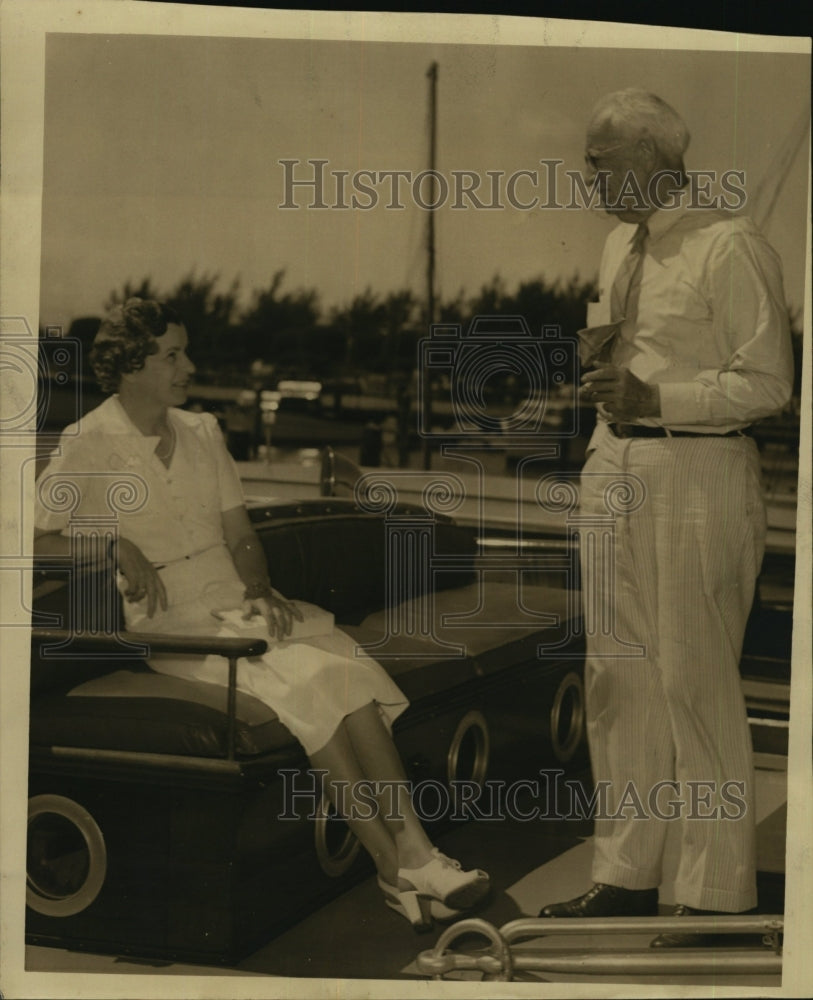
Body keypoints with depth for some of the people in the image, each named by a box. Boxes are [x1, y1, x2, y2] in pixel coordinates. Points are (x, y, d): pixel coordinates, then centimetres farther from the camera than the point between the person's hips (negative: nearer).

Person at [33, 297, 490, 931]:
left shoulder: (203, 433, 17)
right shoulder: (88, 445, 0)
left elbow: (240, 534, 14)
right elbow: (40, 541, -6)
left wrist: (260, 590, -5)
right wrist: (116, 545, -20)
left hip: (239, 604, 5)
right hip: (172, 626, -5)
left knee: (348, 665, -24)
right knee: (305, 677, -30)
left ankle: (415, 849, -31)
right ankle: (394, 867, -27)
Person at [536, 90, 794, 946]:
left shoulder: (730, 247, -10)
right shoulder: (620, 246, 14)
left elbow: (768, 381, -13)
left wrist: (655, 398, -22)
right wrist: (598, 361, 4)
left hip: (697, 474, -8)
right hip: (614, 462, 8)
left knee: (695, 681, -4)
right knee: (617, 675, 10)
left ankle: (714, 897, 8)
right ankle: (626, 876, 22)